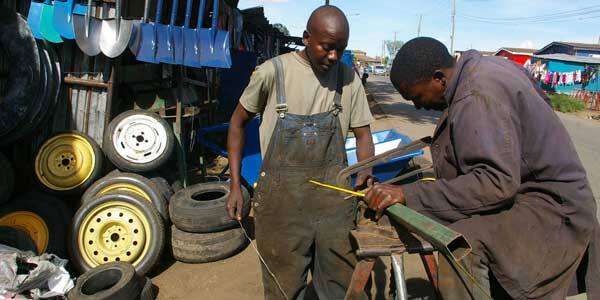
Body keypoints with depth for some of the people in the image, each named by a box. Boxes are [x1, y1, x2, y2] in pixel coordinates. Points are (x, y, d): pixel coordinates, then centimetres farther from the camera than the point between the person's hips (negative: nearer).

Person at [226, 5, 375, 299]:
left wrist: (366, 172, -12)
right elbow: (237, 123, 5)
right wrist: (235, 185, 1)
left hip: (334, 196, 3)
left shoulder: (348, 78, 2)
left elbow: (362, 134, 9)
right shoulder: (272, 71, -6)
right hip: (282, 198, -2)